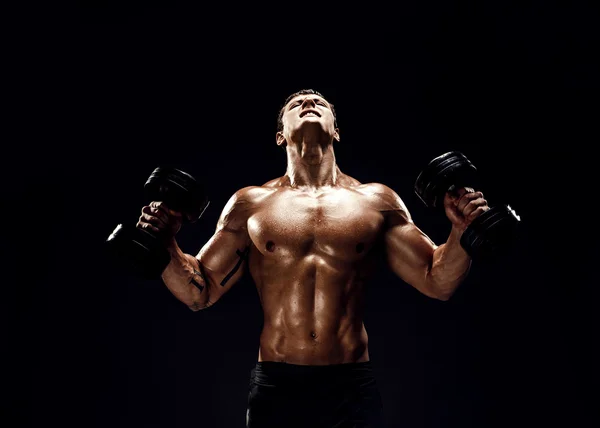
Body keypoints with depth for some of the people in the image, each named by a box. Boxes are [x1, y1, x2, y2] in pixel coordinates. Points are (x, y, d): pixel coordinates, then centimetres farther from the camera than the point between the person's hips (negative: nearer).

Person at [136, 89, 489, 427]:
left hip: (353, 387, 0)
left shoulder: (377, 201, 5)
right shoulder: (250, 203, 5)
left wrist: (462, 231, -11)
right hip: (275, 387, 1)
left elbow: (437, 283, 5)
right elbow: (201, 293, 7)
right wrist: (165, 244, -9)